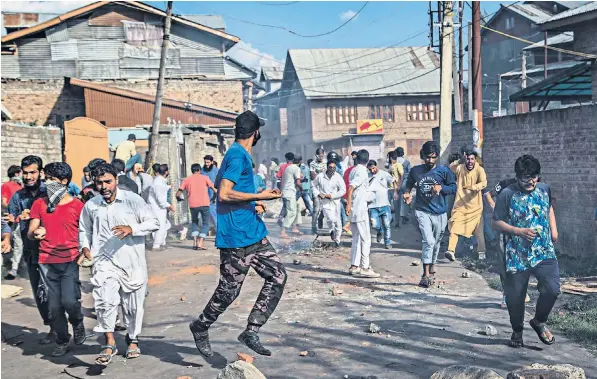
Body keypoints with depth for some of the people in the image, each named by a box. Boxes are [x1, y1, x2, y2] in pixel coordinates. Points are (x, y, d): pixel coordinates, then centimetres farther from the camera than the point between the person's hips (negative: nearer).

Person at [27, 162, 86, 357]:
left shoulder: (77, 205, -1)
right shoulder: (39, 204, 8)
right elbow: (30, 233, 7)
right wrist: (36, 233, -16)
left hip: (70, 262, -3)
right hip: (47, 262, 3)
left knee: (69, 301, -16)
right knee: (54, 306, 5)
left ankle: (78, 323, 18)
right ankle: (62, 341, 24)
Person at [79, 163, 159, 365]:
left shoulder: (133, 200, -4)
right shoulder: (90, 206, 6)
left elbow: (154, 223, -5)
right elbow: (84, 229, 23)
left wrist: (132, 229, -20)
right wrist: (85, 246, 5)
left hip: (132, 263, -1)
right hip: (104, 261, 1)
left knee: (133, 305, 10)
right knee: (105, 300, -20)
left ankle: (132, 340, 33)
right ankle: (110, 343, -7)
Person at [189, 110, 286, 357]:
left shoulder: (238, 154, 16)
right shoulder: (238, 155, -14)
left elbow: (219, 186, 27)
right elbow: (224, 194, -23)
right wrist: (260, 197, -19)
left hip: (253, 234, 10)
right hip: (237, 237, -10)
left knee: (277, 276, 4)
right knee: (228, 290, 1)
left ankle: (251, 332, 7)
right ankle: (200, 327, 25)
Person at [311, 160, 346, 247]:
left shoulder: (338, 177, -7)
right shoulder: (320, 176, -4)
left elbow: (343, 190, -7)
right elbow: (313, 185, 12)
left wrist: (331, 195, -14)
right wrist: (317, 194, -3)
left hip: (335, 201, 1)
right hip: (325, 202, -1)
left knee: (337, 222, 8)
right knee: (331, 219, -21)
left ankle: (337, 239, 28)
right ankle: (332, 230, 14)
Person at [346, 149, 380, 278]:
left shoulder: (354, 170, 13)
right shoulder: (362, 172, -13)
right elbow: (351, 187, -23)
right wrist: (349, 204, -27)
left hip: (354, 210, 9)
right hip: (360, 210, -9)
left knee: (357, 239, 13)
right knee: (365, 239, -4)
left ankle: (354, 266, 15)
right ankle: (365, 268, -2)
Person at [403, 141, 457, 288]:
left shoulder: (444, 171, -2)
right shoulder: (415, 171, 1)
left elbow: (453, 187, 3)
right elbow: (409, 185, 15)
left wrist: (441, 188, -15)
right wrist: (407, 194, -6)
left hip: (440, 213, 2)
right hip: (423, 211, -2)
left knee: (436, 243, 15)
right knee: (429, 241, -17)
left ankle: (432, 269, 36)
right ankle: (426, 275, -11)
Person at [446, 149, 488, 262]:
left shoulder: (479, 170, -9)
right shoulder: (460, 168, -1)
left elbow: (484, 183, -22)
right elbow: (450, 167, -14)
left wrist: (474, 187, -41)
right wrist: (461, 161, -28)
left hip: (475, 206, 0)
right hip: (460, 204, 0)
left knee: (478, 230, 10)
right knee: (455, 227, -14)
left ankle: (482, 252, 25)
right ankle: (451, 250, -19)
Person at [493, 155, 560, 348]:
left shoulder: (545, 189, 5)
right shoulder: (507, 194, -8)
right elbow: (497, 223, -5)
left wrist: (554, 231, 16)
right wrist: (519, 231, -17)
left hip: (545, 253, 3)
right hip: (517, 256, -3)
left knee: (552, 289, -13)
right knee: (515, 296, 4)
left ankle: (539, 321, 15)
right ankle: (517, 330, 30)